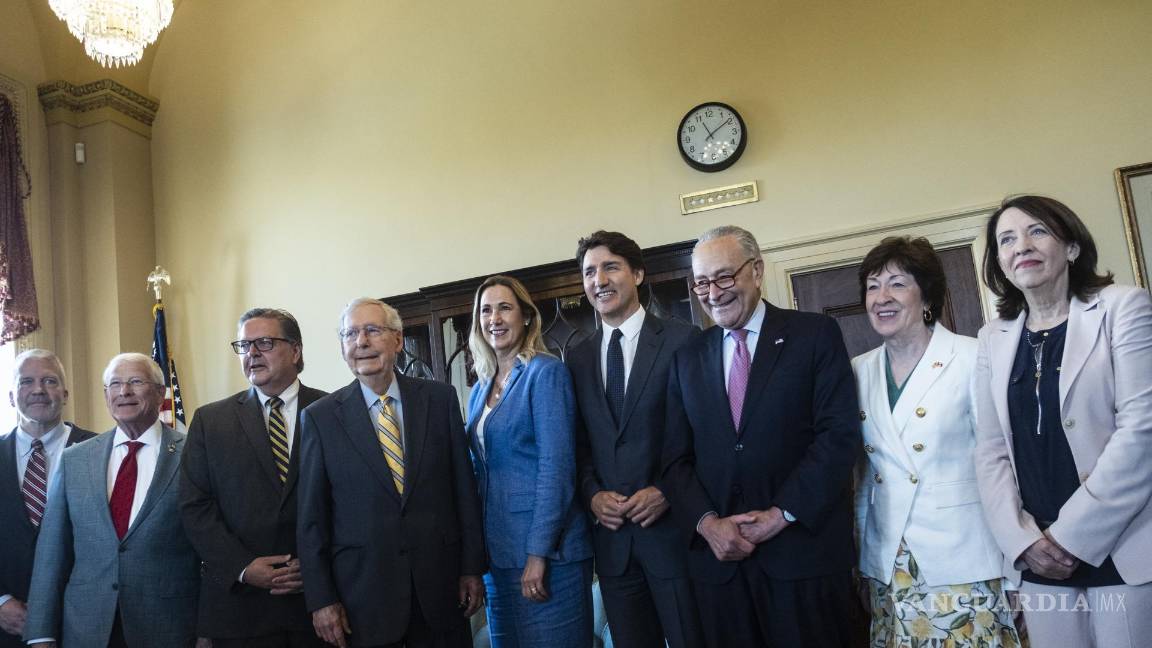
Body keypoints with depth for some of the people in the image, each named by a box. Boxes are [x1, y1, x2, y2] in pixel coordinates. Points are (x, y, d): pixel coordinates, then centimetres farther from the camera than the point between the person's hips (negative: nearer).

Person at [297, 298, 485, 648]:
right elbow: (311, 517, 0)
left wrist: (472, 567, 2)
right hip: (362, 590, -1)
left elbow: (464, 488, 3)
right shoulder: (320, 417, -1)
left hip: (440, 583, 1)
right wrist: (321, 599, -3)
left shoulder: (440, 399, 1)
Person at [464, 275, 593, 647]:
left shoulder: (545, 371, -8)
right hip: (497, 550, 7)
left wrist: (538, 553, -19)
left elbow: (557, 464, -15)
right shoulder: (481, 387, 13)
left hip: (546, 548, -7)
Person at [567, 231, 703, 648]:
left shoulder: (683, 341, -4)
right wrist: (592, 494, -4)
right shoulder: (578, 358, 10)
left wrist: (667, 492, -14)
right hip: (611, 532, 4)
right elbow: (579, 442, 12)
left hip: (672, 526, -4)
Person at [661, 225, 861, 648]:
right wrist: (706, 522, -9)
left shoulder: (816, 335, 0)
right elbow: (676, 457, 7)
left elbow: (840, 434, -8)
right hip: (718, 553, 3)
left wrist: (782, 515, -13)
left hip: (804, 546, -3)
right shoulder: (687, 359, 11)